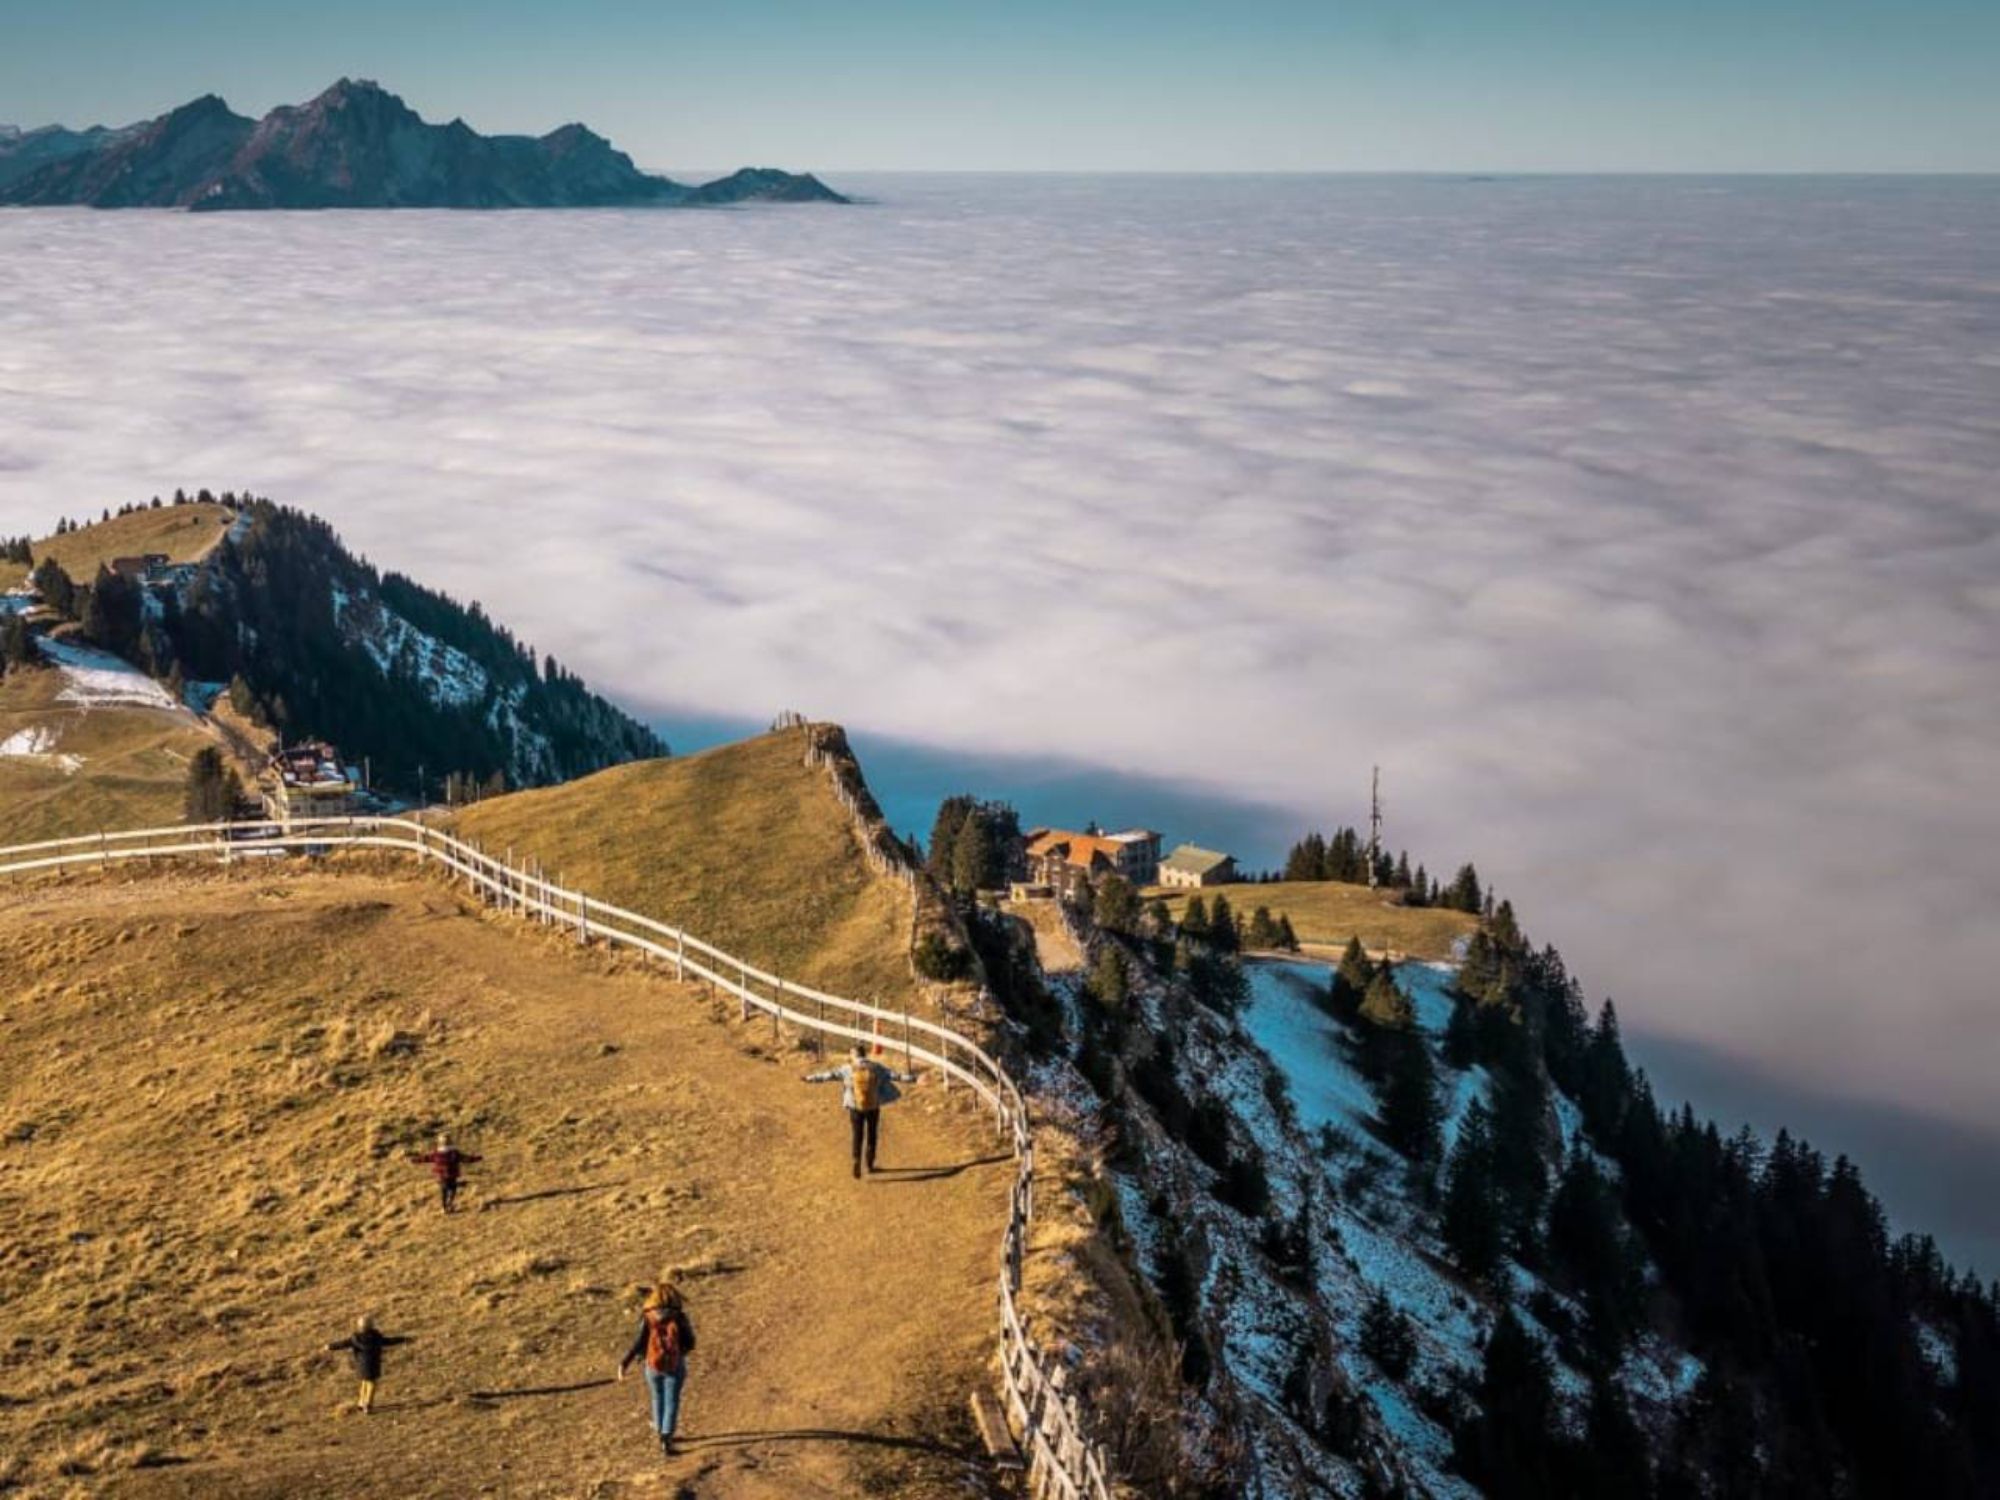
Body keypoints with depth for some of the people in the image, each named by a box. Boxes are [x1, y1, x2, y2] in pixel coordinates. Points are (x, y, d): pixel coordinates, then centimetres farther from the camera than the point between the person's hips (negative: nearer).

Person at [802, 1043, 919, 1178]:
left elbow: (829, 1074, -5)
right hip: (873, 1107, 0)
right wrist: (913, 1078, -5)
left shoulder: (848, 1068, -8)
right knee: (872, 1135, 19)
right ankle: (870, 1164, 24)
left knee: (858, 1136, 11)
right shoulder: (875, 1068, -7)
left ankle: (857, 1161, -11)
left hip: (855, 1107, 0)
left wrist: (810, 1078, 3)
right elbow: (894, 1075, -9)